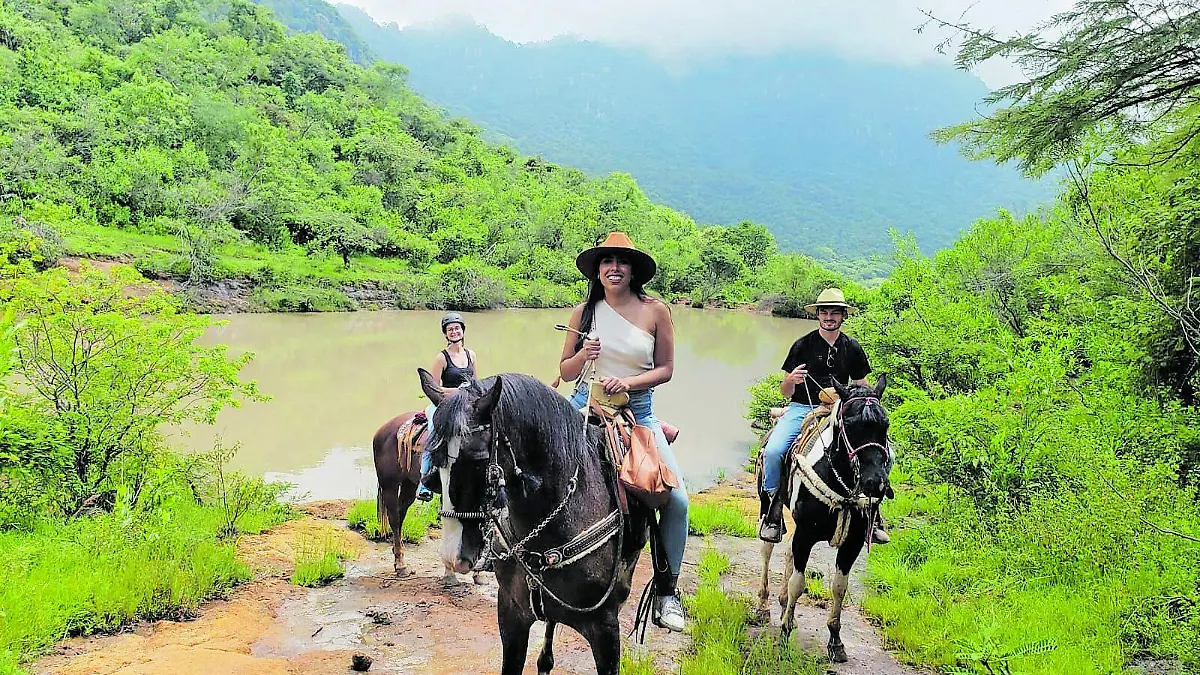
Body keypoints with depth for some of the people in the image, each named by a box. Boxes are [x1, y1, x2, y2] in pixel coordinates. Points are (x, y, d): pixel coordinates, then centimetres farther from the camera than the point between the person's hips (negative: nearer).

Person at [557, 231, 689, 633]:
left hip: (638, 411, -1)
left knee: (678, 499, -11)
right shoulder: (584, 312, 3)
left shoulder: (656, 311, -2)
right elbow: (565, 372, 8)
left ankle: (666, 593, 5)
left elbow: (665, 369, 0)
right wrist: (583, 355, -13)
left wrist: (628, 381, -17)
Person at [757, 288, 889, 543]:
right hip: (801, 409, -2)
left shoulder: (853, 348, 10)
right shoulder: (803, 346, 2)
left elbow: (862, 389, 16)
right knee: (773, 451, -29)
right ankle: (772, 511, -9)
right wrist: (791, 381, -20)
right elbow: (785, 392, 4)